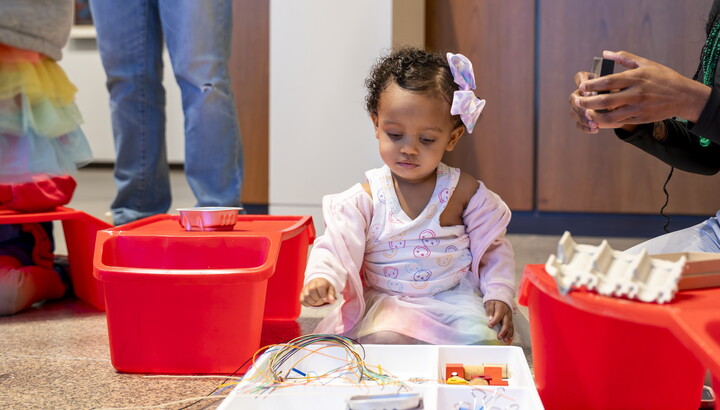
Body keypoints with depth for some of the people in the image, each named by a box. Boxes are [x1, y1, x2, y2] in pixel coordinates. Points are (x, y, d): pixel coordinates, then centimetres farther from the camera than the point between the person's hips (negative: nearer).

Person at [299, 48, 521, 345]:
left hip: (454, 298, 1)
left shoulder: (464, 191, -1)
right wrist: (321, 278, -32)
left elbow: (492, 248, 8)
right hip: (386, 304, -1)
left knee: (480, 338, -25)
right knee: (382, 341, -31)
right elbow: (336, 246, -11)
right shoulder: (365, 198, -4)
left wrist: (499, 295, -5)